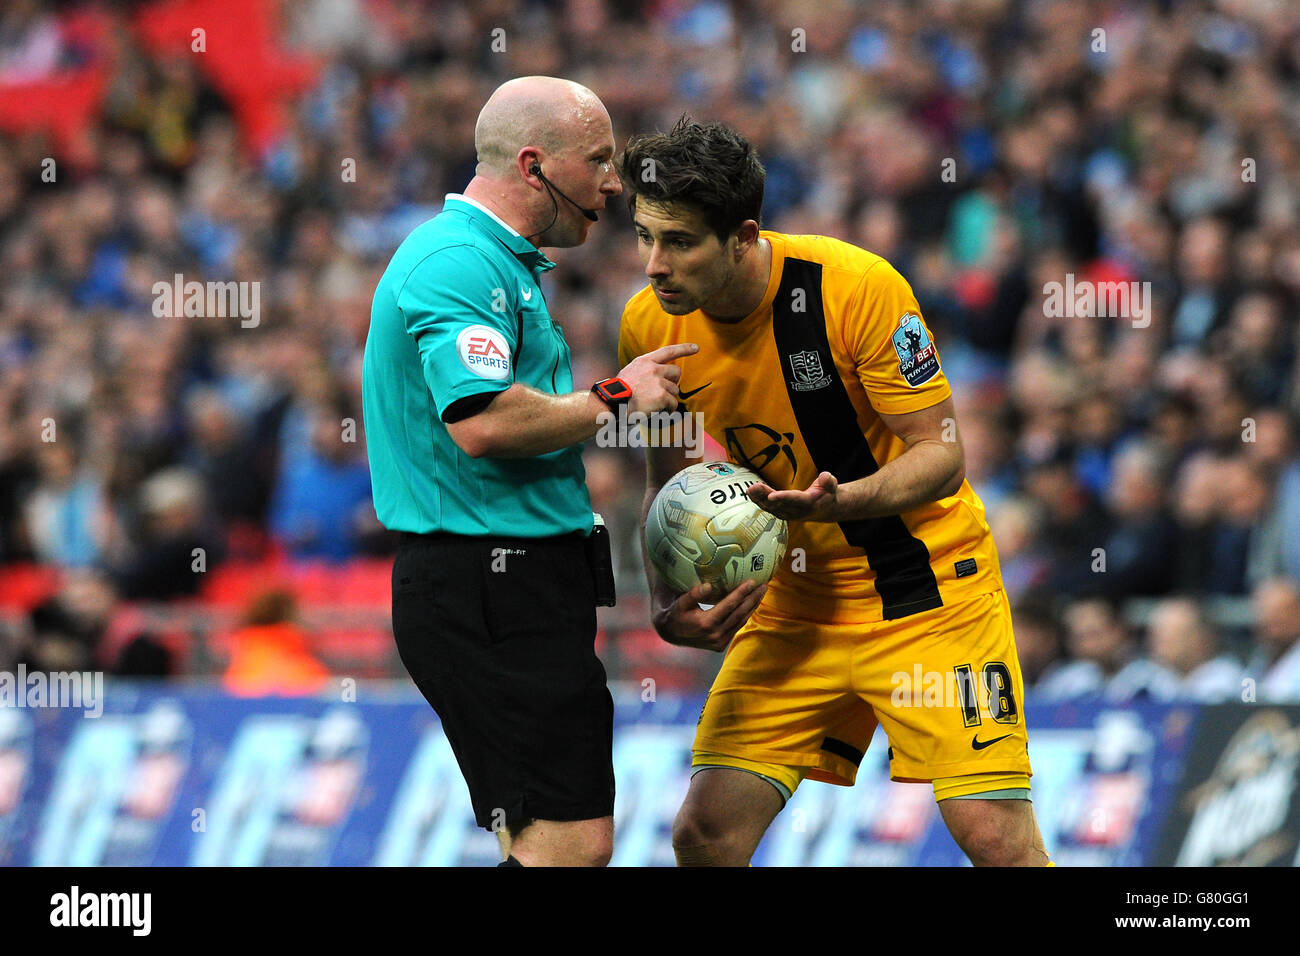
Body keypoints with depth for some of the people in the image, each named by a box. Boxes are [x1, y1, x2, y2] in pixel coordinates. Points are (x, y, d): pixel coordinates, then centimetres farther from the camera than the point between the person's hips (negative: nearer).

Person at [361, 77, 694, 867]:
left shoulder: (501, 262, 22)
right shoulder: (460, 261, -14)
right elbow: (482, 423, -26)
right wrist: (616, 398, -14)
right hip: (491, 588, -11)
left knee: (568, 842, 11)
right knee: (570, 845, -15)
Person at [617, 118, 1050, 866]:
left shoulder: (858, 287, -23)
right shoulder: (650, 325, -9)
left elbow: (942, 453, -18)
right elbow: (668, 482, 6)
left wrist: (838, 502, -36)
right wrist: (669, 603, -12)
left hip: (931, 585, -4)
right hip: (797, 600, 4)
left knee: (997, 836, -14)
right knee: (706, 834, -7)